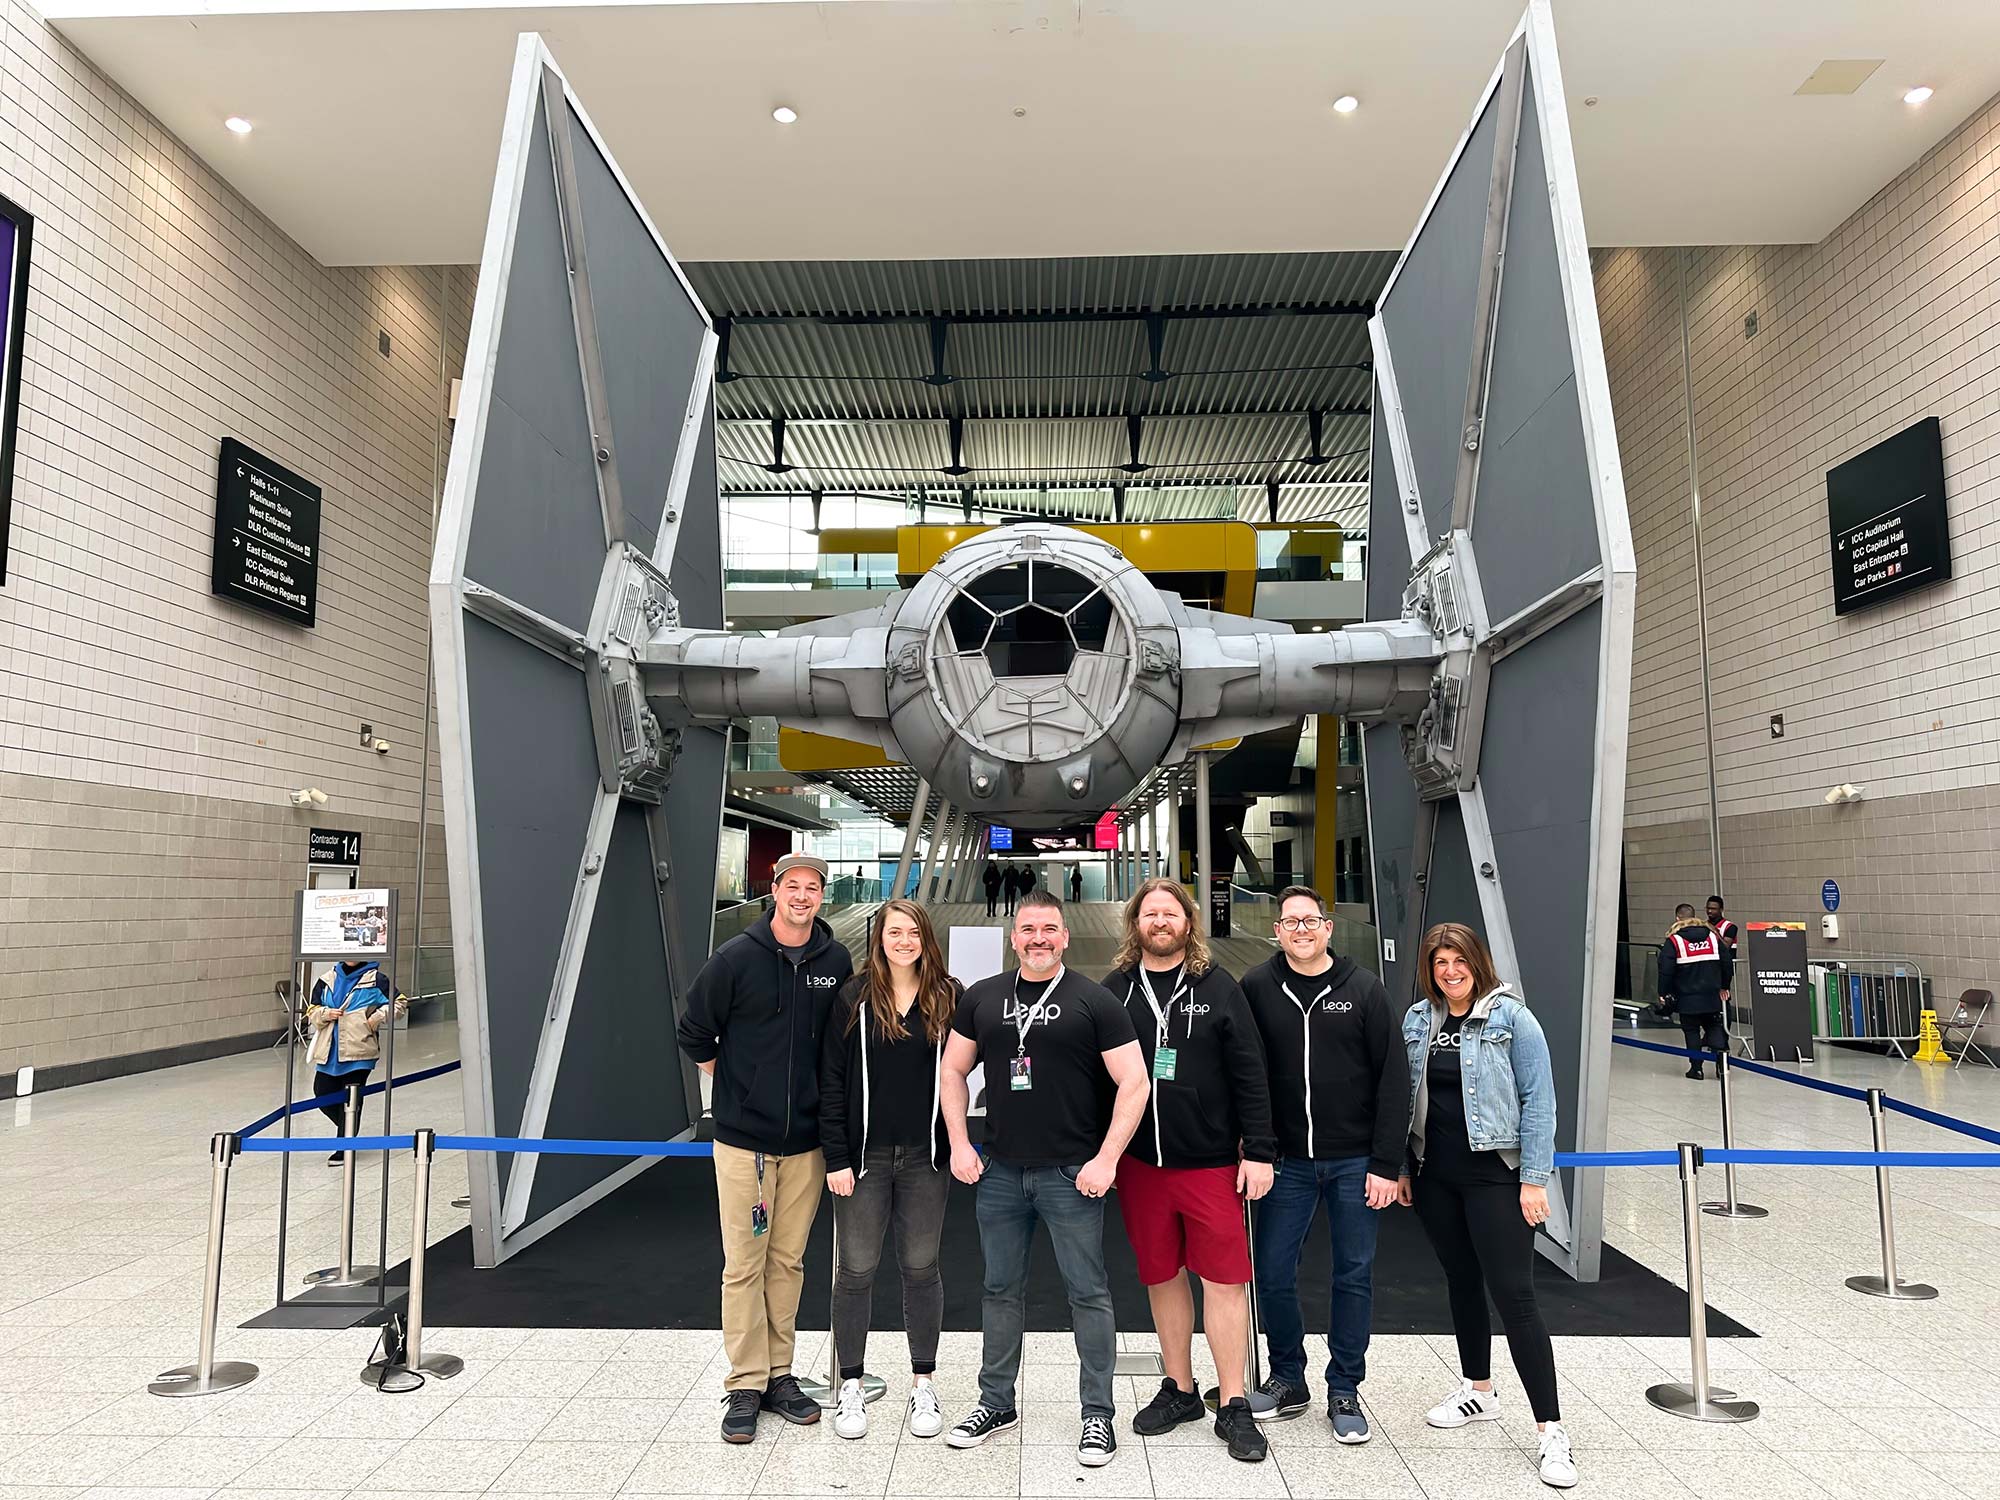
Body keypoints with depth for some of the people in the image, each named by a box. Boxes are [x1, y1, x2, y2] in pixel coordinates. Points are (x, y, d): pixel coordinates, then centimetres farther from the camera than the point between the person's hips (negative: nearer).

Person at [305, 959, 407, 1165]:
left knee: (350, 1099, 0)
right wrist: (326, 1014, -6)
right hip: (329, 1050, 5)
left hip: (358, 1050, -5)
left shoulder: (376, 980, -3)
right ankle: (349, 1129, 33)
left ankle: (344, 1148, 13)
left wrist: (376, 1018, -10)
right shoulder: (327, 980, 9)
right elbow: (312, 1011, 14)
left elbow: (400, 1004, 0)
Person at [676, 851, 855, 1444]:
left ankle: (779, 1374, 25)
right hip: (743, 1137, -2)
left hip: (807, 1140, 3)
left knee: (788, 1261, 12)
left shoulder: (837, 962, -1)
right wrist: (732, 1083, 5)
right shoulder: (736, 958, -9)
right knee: (744, 1265, 3)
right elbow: (694, 1032, 2)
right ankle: (745, 1385, 15)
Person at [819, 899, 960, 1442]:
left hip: (926, 1158, 1)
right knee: (856, 1270, 7)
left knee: (921, 1268, 11)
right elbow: (832, 1081, -3)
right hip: (864, 1157, -1)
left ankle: (923, 1383, 26)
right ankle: (851, 1385, 23)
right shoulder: (855, 997, -3)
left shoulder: (948, 998, 1)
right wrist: (836, 1157, -8)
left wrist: (954, 1147, -2)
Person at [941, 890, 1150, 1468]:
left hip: (1071, 1175, -3)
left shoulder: (1094, 1002, -5)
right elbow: (953, 1070, 13)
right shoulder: (982, 998, 6)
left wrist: (1106, 1159, -12)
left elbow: (1134, 1083, -7)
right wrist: (960, 1145, 4)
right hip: (1000, 1172, 4)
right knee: (1001, 1289, 14)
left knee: (1088, 1293, 4)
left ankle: (1098, 1413, 19)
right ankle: (996, 1403, 30)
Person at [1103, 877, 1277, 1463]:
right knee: (1161, 1276, 13)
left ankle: (1233, 1407, 15)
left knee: (1225, 1279, 1)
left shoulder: (1219, 988, -1)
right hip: (1138, 1162, 2)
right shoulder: (1115, 989, 3)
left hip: (1213, 1162, -2)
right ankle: (1179, 1390, 30)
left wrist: (1259, 1150, -7)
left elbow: (1250, 1074, -2)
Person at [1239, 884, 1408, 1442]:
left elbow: (1393, 1079, -5)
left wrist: (1386, 1164, -8)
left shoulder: (1363, 988, -5)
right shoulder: (1257, 988, -3)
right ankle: (1288, 1381, 26)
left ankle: (1344, 1391, 25)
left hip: (1355, 1161, -1)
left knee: (1354, 1275, 9)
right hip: (1288, 1160, 1)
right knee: (1273, 1274, 4)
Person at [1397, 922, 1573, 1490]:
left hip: (1495, 1176, -5)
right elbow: (1407, 1099, 10)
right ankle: (1479, 1391, 35)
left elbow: (1539, 1100, -9)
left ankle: (1551, 1430, 4)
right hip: (1435, 1176, 5)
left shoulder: (1511, 1016, -9)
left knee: (1514, 1294, -5)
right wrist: (1401, 1167, 9)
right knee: (1461, 1282, 17)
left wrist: (1534, 1179, -13)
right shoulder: (1417, 1020, 4)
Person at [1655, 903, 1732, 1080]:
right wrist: (1724, 987, 21)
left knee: (1692, 1031, 7)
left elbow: (1665, 971, -13)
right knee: (1715, 1026, 17)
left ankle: (1696, 1067, 9)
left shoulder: (1673, 941, -10)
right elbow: (1727, 963, 9)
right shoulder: (1713, 937, 4)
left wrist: (1663, 994, -3)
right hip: (1712, 997, 3)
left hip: (1687, 998, -3)